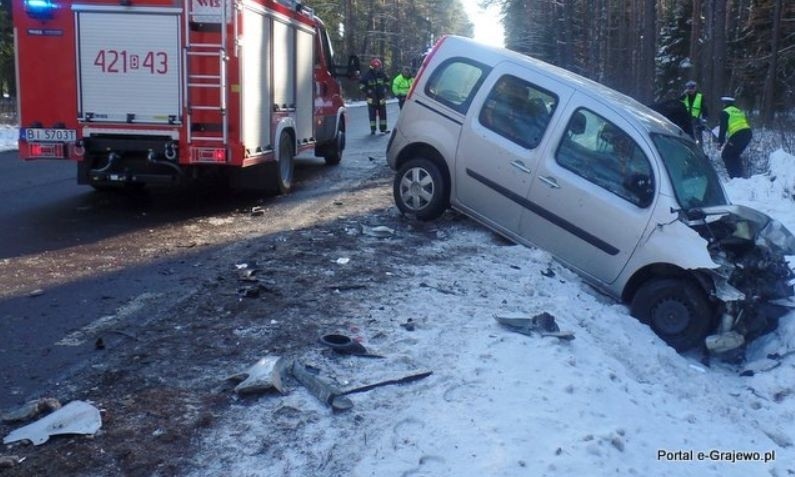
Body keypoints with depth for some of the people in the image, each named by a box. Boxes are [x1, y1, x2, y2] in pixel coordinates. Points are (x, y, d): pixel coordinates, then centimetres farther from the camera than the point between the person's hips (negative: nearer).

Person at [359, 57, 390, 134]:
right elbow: (361, 84, -3)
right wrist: (367, 91, -10)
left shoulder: (382, 74, 1)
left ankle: (383, 128, 14)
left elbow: (387, 81, 19)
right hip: (372, 97, -3)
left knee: (382, 113, 6)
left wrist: (385, 89, 6)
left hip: (381, 97, 3)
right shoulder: (367, 75, -10)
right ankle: (373, 129, 5)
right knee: (372, 114, -1)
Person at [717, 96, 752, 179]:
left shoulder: (725, 112, 5)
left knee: (725, 155, 7)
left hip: (737, 135, -7)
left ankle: (735, 177, -4)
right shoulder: (740, 112, 26)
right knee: (734, 155, 24)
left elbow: (723, 128, -4)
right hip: (748, 134, 7)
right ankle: (742, 175, 20)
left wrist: (720, 142, -2)